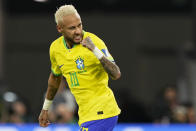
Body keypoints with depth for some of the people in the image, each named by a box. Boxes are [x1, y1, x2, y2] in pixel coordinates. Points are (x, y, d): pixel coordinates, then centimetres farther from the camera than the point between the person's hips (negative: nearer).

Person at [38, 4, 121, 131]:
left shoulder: (93, 41, -16)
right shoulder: (55, 48, 3)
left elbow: (116, 75, -25)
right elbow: (55, 77, 23)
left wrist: (95, 50, -36)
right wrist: (45, 108, 31)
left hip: (101, 113, -7)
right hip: (86, 114, 7)